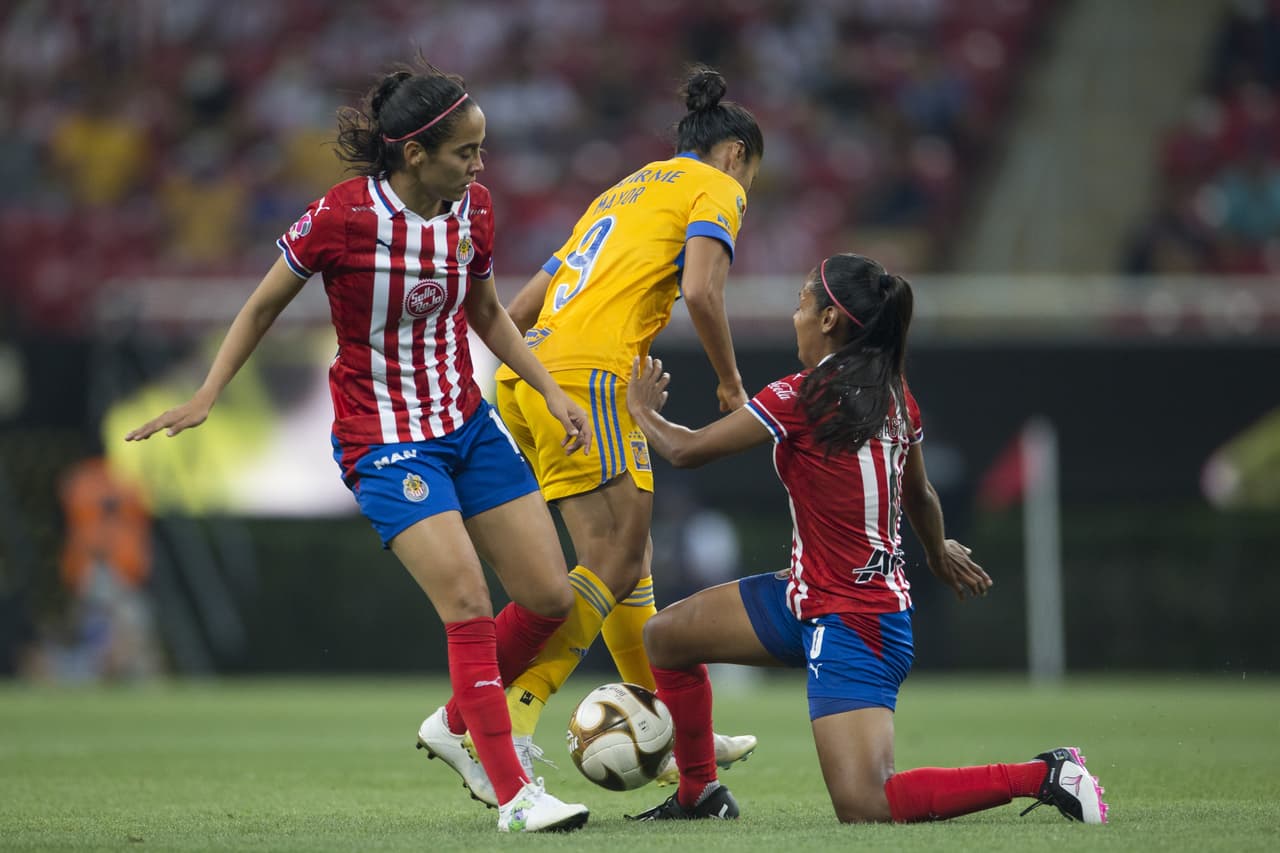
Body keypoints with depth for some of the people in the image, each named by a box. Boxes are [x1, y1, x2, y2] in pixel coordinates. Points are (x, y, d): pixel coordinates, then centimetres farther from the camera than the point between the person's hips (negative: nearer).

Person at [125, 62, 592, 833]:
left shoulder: (474, 212, -2)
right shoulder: (342, 216, -18)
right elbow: (265, 305, -4)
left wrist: (551, 392, 9)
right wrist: (205, 398, -7)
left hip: (469, 423, 6)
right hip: (385, 440, -6)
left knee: (552, 598, 3)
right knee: (469, 606, -18)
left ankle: (458, 723, 26)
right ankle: (511, 793, -9)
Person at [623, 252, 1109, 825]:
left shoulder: (801, 400, -20)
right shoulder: (895, 397, 3)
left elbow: (686, 450, -11)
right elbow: (920, 496, 21)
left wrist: (642, 411, 11)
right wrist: (939, 552, 42)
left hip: (849, 627, -10)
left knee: (865, 810, -17)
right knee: (666, 635, 17)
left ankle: (1043, 776, -12)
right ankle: (698, 795, 31)